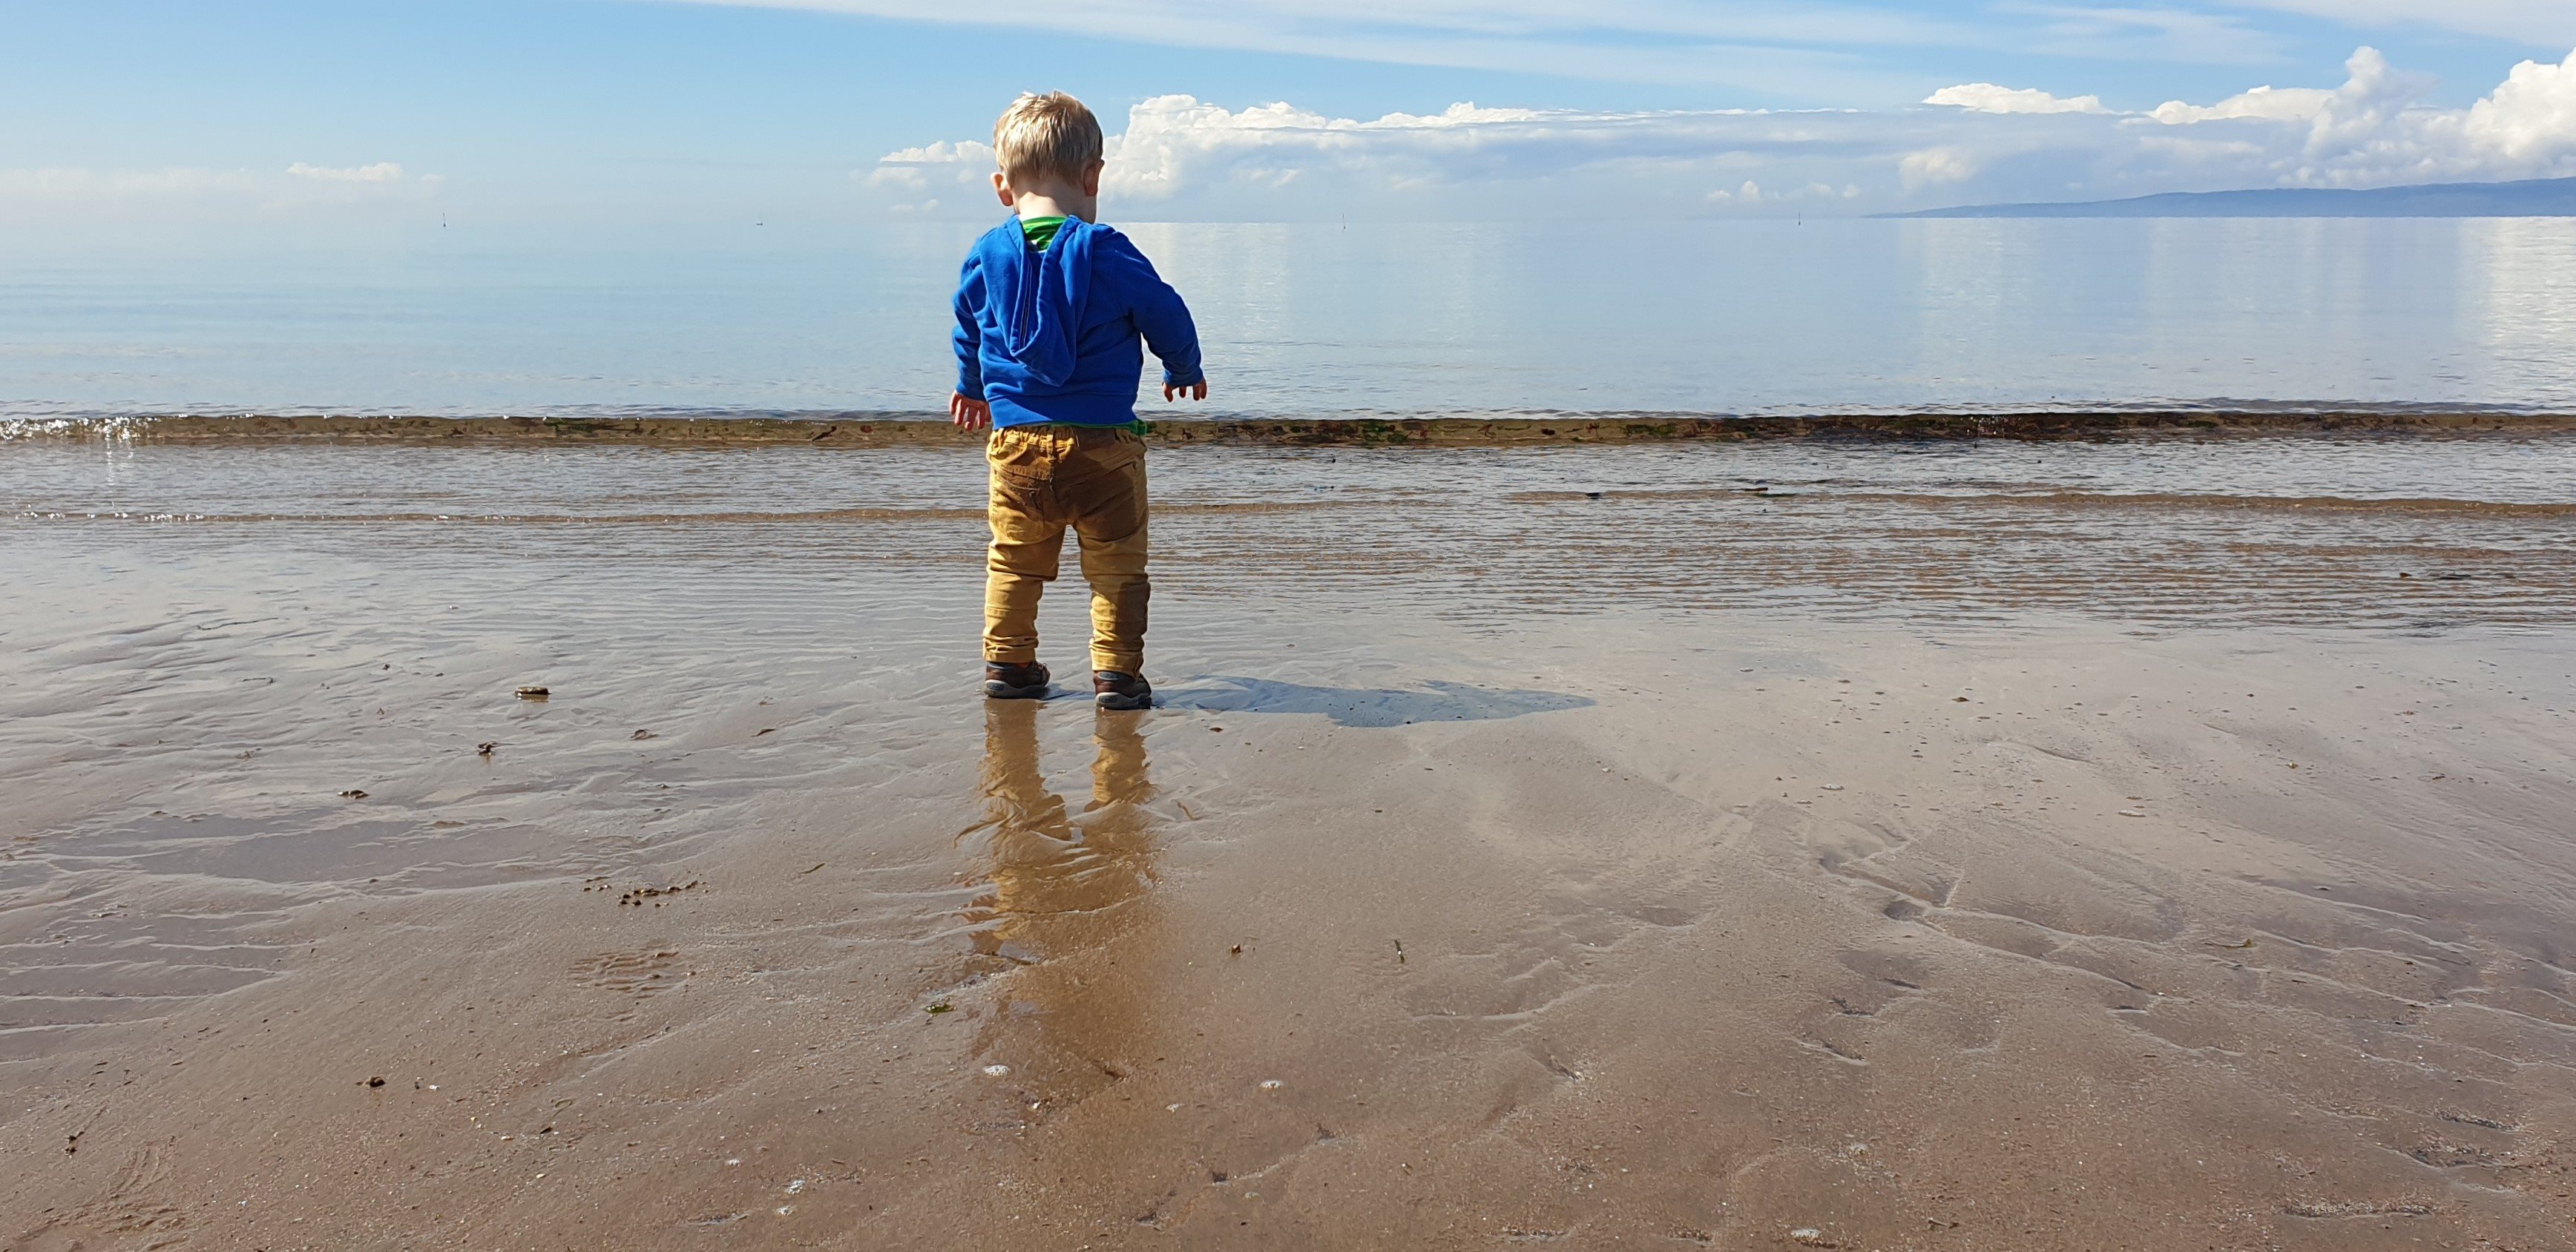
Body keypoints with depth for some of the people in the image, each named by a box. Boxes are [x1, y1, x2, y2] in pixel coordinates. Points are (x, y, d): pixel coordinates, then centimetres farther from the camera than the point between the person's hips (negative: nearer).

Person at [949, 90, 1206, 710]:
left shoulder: (984, 258, 6)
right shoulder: (1106, 252, -8)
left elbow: (968, 333, 21)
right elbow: (1166, 316, 0)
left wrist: (973, 389, 42)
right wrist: (1185, 372, 21)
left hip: (1015, 440, 4)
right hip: (1101, 442, -4)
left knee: (1013, 561, 17)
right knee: (1116, 565, 5)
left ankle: (1007, 662, 22)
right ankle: (1116, 672, 5)